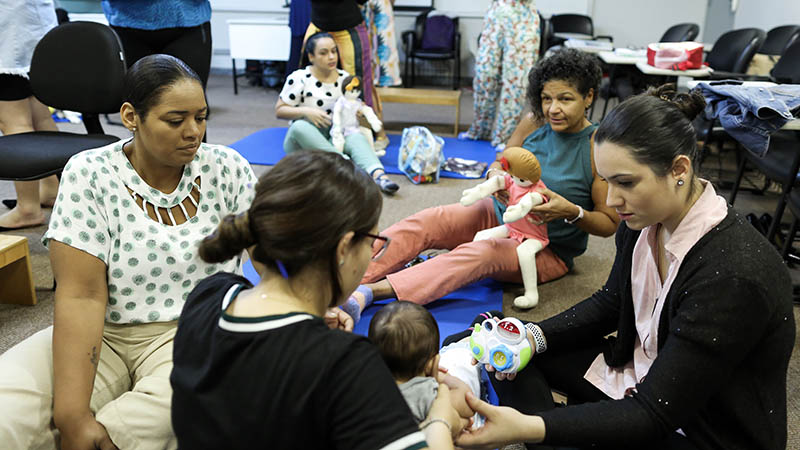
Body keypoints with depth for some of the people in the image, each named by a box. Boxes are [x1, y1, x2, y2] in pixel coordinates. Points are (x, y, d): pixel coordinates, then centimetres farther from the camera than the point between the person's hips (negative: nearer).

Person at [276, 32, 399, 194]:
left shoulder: (345, 77, 10)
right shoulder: (300, 78, -3)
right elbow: (279, 111, -2)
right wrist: (306, 111, -18)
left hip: (334, 138, 3)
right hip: (303, 139, -3)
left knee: (356, 137, -30)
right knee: (299, 126, -37)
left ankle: (379, 175, -58)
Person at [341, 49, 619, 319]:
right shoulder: (531, 127, -3)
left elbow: (610, 223, -9)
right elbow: (500, 166, 9)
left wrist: (572, 211, -29)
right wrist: (494, 175, -17)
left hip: (548, 250, -5)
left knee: (480, 253, -36)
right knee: (428, 220, -21)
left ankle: (367, 293, -49)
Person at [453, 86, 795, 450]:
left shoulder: (734, 276, -33)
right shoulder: (645, 220, -10)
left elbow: (653, 415, -30)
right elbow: (611, 301, 7)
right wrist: (534, 336, -10)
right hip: (644, 377, 7)